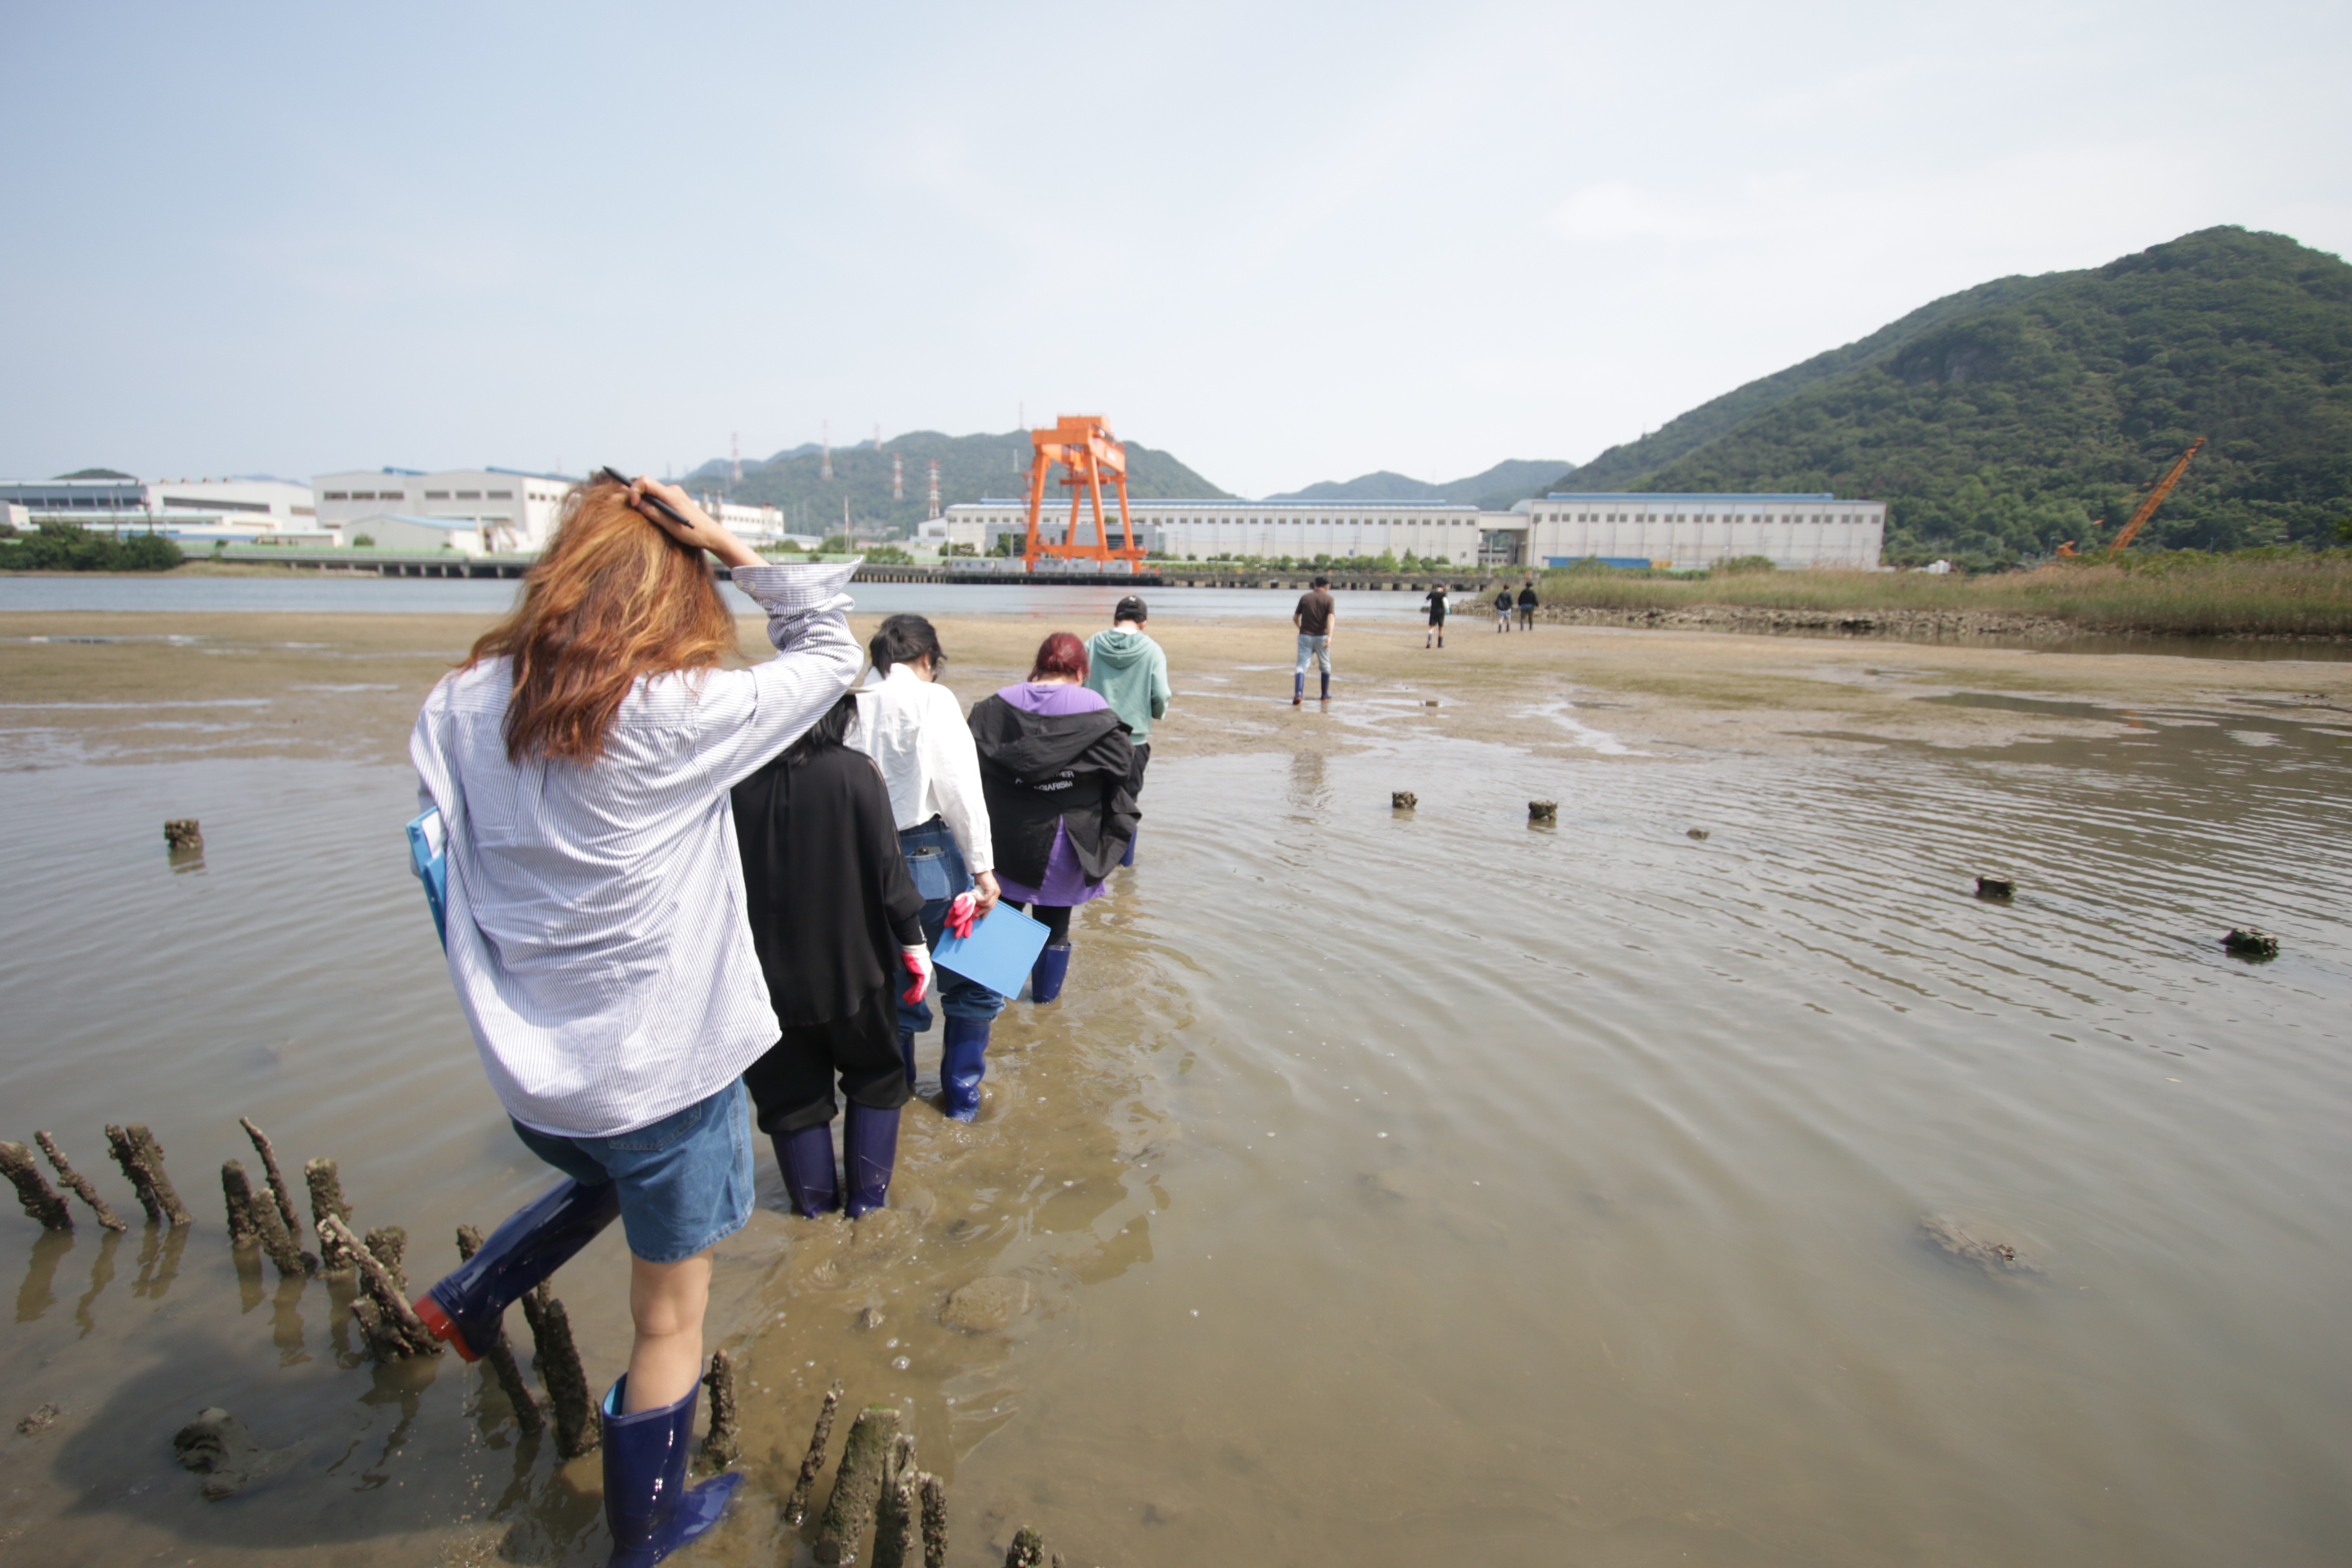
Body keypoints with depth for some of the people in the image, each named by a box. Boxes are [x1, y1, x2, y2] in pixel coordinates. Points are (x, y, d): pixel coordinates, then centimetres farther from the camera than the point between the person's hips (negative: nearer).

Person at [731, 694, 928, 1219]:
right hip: (850, 964, -1)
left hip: (766, 971, 2)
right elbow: (887, 867, -14)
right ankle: (867, 1194, 25)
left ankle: (814, 1199, 31)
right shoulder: (855, 772, -17)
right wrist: (913, 941, -1)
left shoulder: (734, 778, -10)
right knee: (875, 1074, 21)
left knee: (788, 1085, 19)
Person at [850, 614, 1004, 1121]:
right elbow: (960, 789, -13)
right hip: (928, 856, -5)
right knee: (972, 981, 13)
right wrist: (983, 868, -10)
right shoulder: (932, 699, -8)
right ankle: (962, 1097, 20)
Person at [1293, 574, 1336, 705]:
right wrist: (1330, 636, -25)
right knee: (1325, 667, 18)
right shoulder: (1329, 599, -2)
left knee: (1302, 665, -4)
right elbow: (1331, 617, -16)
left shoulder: (1304, 597, 5)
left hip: (1305, 636, 1)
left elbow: (1295, 618, 9)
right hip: (1321, 636, -1)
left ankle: (1298, 693, -25)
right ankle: (1325, 695, 26)